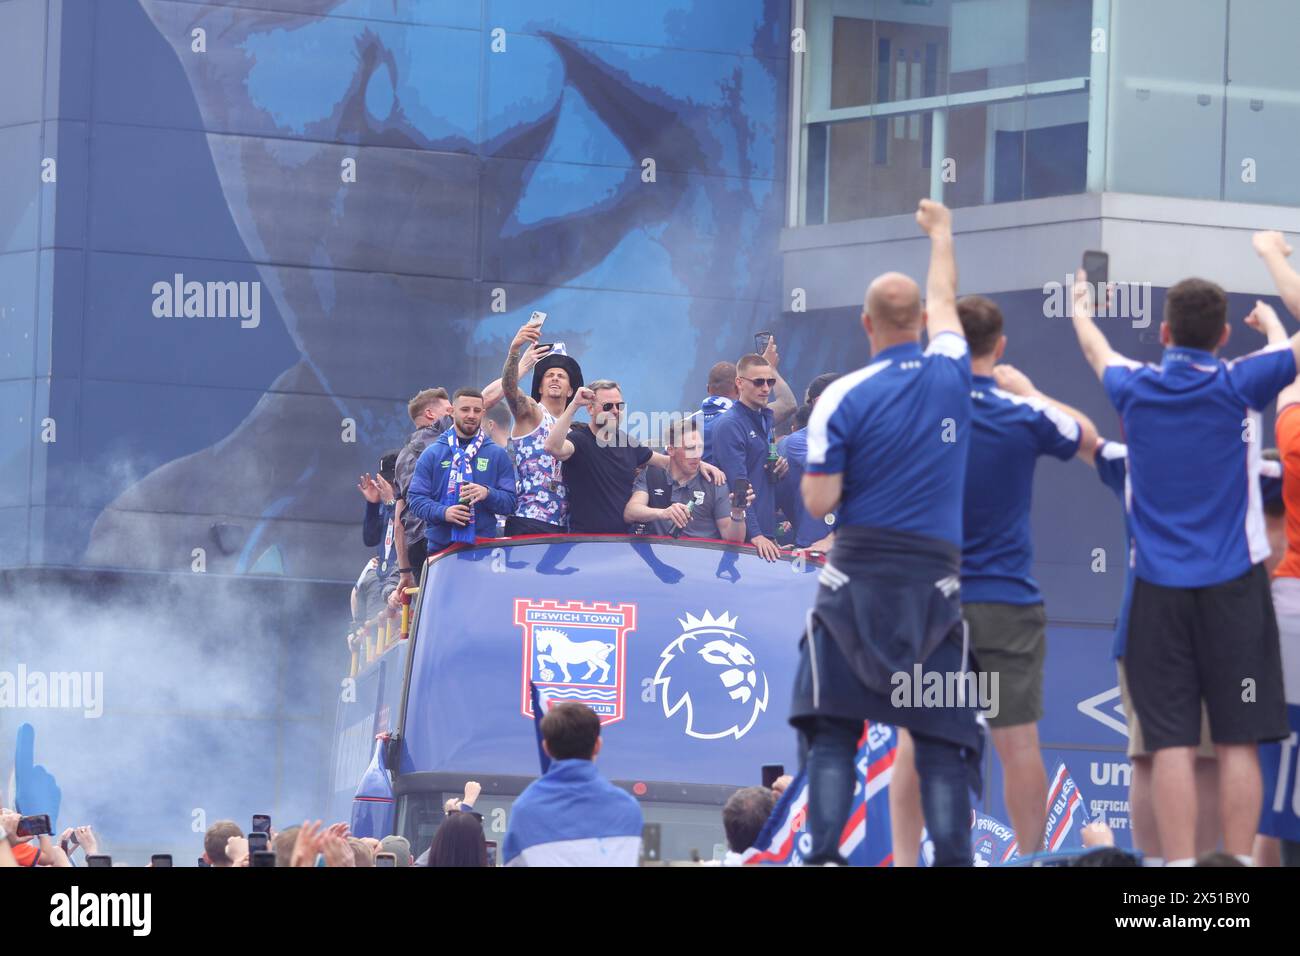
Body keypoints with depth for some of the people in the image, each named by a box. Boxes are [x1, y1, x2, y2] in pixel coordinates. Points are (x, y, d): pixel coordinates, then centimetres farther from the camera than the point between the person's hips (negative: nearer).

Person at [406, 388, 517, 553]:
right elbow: (416, 499, 5)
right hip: (439, 546, 0)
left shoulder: (498, 455, 10)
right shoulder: (432, 454, 10)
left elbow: (510, 502, 5)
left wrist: (487, 494, -16)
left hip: (483, 547, 0)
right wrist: (442, 512, -14)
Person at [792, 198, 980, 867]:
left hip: (858, 576, -2)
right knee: (943, 739, 3)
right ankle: (953, 859, -5)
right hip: (936, 577, 2)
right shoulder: (950, 376, 2)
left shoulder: (843, 398, -6)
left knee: (831, 732, 3)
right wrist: (940, 233, 41)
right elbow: (943, 301, 23)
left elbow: (818, 503, -7)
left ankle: (823, 854, -9)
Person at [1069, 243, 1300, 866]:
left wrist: (1080, 310, 49)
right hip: (1233, 583, -2)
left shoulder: (1135, 387, 4)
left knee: (1172, 744, -2)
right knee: (1238, 743, -2)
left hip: (1159, 587, 2)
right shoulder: (1240, 386, -5)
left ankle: (1180, 867, -8)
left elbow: (1097, 353, 27)